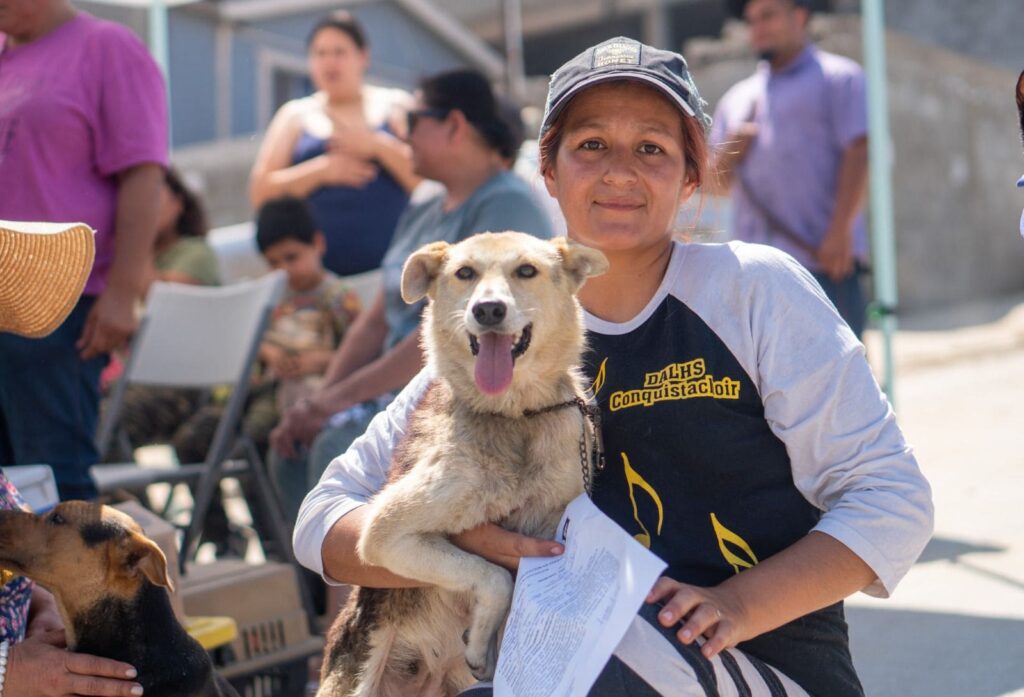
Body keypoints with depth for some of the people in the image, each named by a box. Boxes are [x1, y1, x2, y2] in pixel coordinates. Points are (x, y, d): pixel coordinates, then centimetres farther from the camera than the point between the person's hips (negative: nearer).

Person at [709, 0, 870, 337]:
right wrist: (728, 155, -2)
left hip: (825, 261, -6)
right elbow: (718, 182, 21)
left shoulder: (839, 78, 5)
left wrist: (840, 231, -17)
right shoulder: (738, 97, 23)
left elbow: (858, 154, -7)